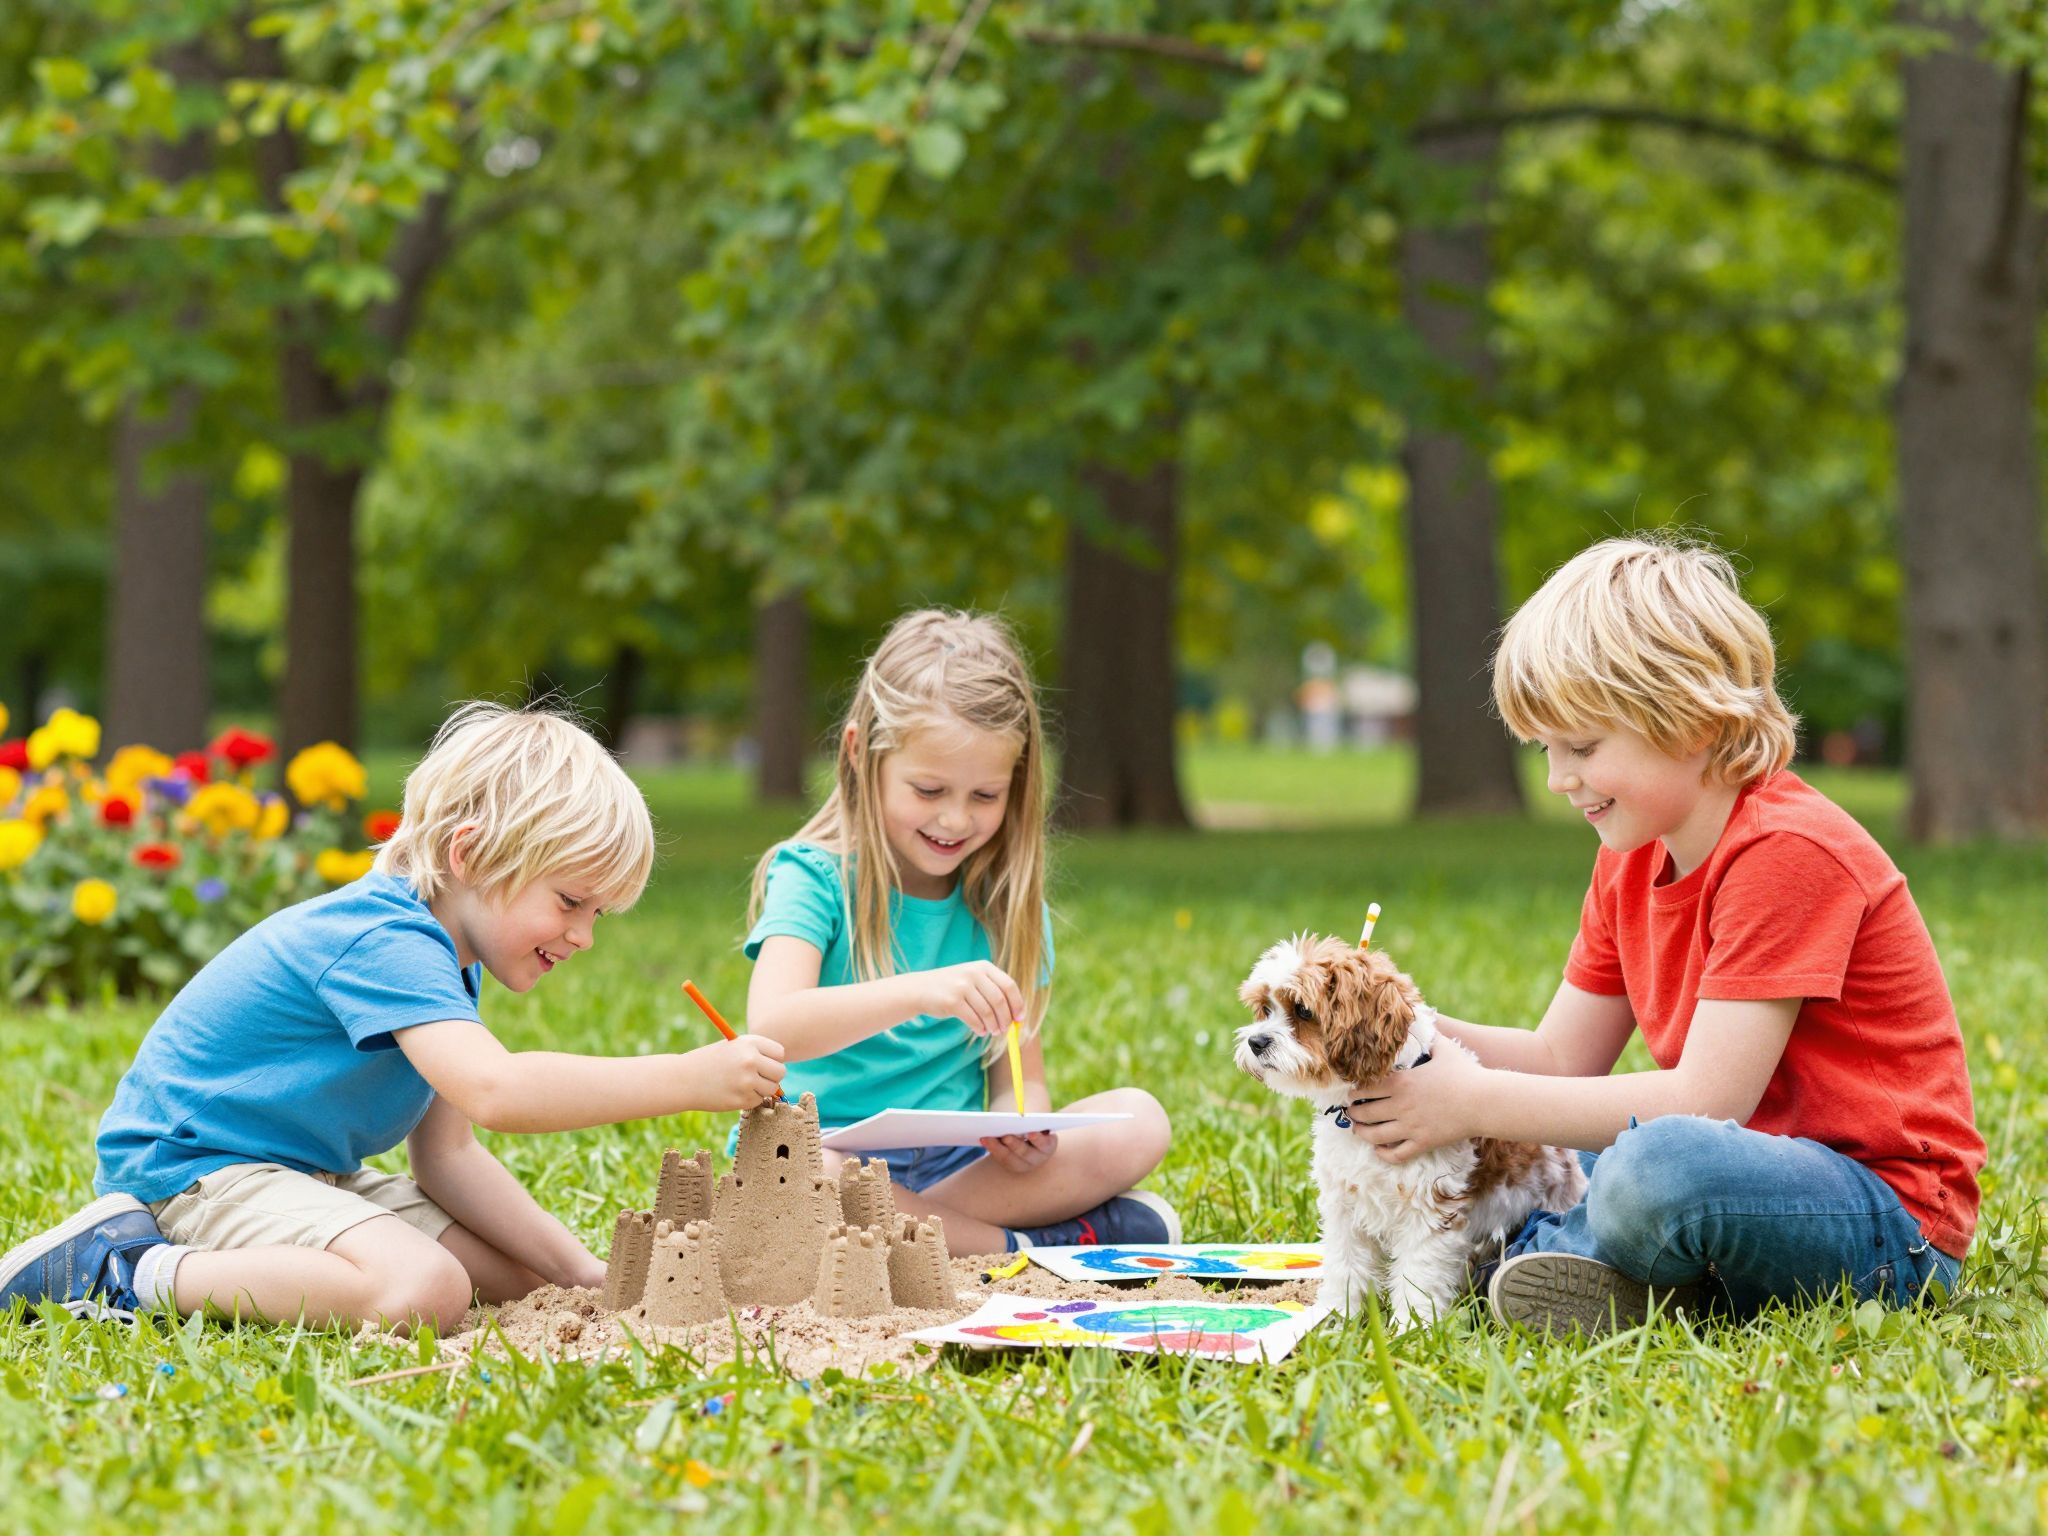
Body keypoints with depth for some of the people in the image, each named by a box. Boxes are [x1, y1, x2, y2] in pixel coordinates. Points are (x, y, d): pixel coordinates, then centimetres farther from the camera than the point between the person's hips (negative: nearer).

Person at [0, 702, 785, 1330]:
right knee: (423, 1288, -31)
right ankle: (132, 1271, -19)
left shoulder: (443, 962, 10)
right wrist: (688, 1079, -40)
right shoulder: (385, 943, -23)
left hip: (303, 1169, 11)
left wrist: (580, 1273, -1)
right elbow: (494, 1091, -39)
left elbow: (447, 1153, 8)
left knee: (516, 1277, 8)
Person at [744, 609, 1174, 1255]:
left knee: (1138, 1121, -15)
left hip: (957, 1163, 4)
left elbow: (1019, 1077, 8)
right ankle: (1028, 1245, -22)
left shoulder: (1006, 900, 8)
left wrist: (1021, 1131, -18)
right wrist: (921, 991, -40)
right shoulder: (813, 878, -6)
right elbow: (772, 1027, -25)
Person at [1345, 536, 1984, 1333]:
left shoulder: (1787, 850, -20)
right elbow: (1562, 1059, 11)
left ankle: (1547, 1246, -11)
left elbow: (1706, 1100, -25)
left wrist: (1476, 1101, -22)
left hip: (1894, 1220, -9)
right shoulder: (1630, 858, 10)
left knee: (1655, 1168, -38)